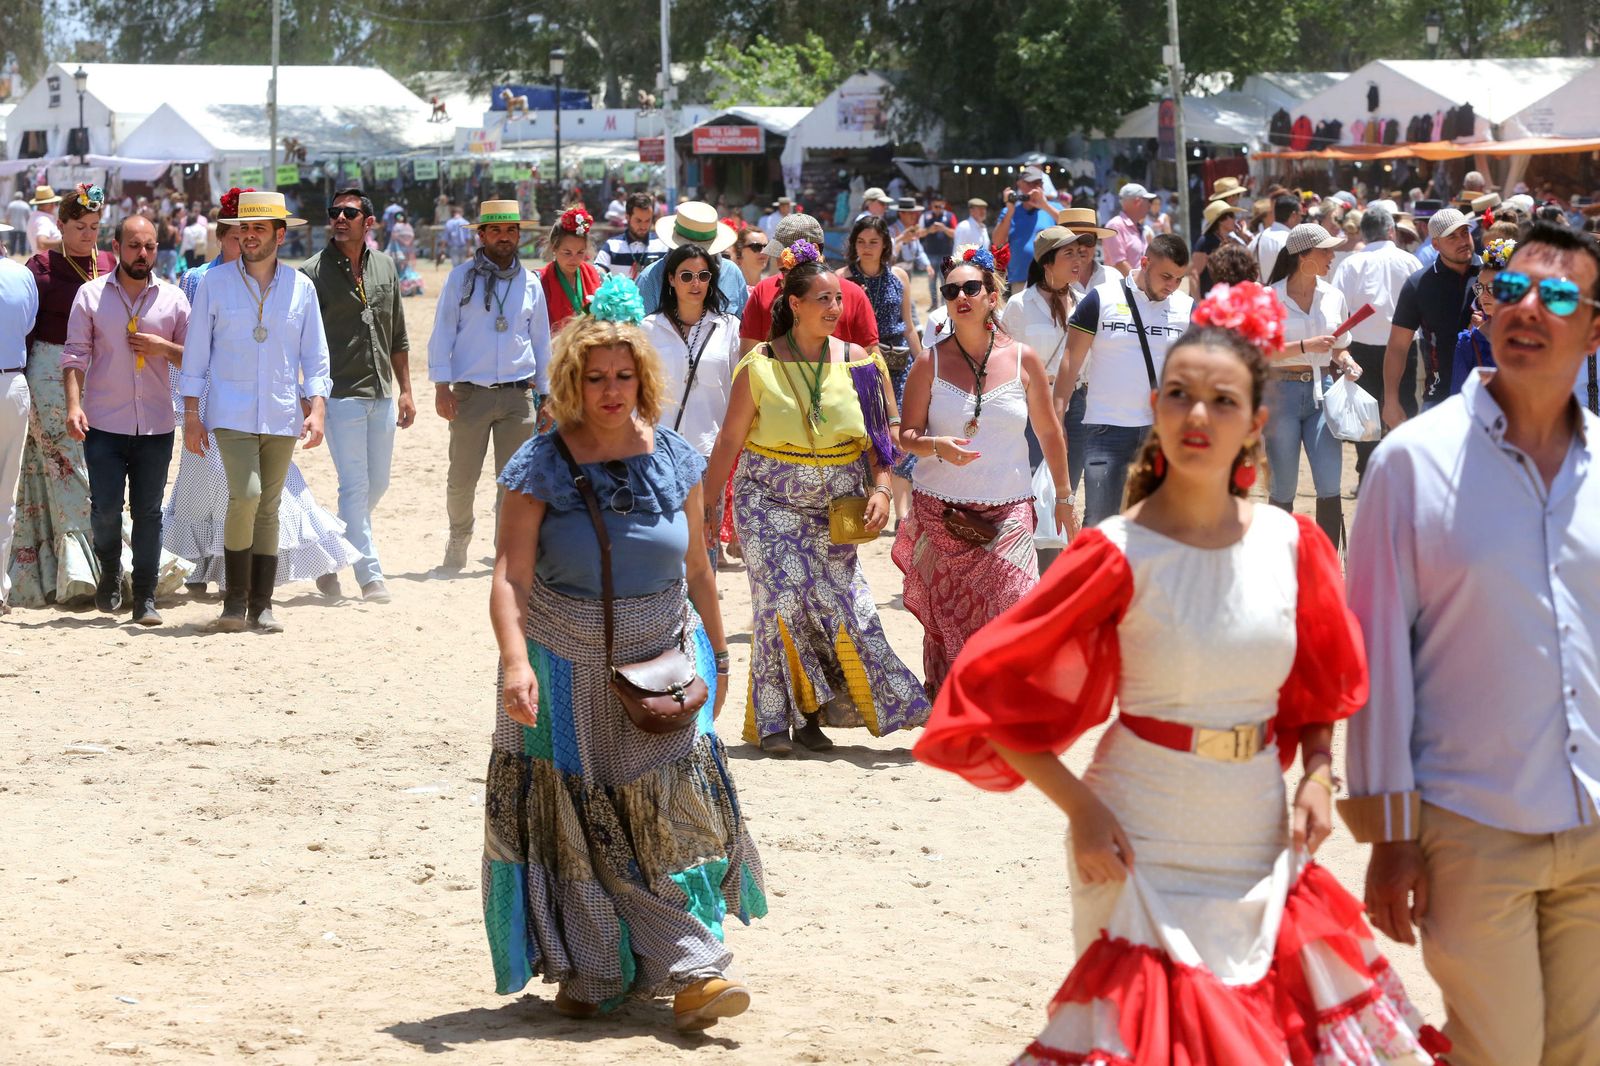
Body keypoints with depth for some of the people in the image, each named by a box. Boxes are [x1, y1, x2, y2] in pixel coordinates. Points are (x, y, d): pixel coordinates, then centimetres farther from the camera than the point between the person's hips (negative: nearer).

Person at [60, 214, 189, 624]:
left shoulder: (172, 298, 6)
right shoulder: (91, 295, 2)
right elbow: (75, 354, 0)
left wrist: (164, 348, -9)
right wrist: (73, 404, -12)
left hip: (156, 425, 1)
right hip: (104, 423, -1)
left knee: (148, 512, 2)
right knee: (105, 509, -6)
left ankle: (145, 598, 9)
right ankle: (110, 572, 22)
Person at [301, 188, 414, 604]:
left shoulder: (385, 268, 10)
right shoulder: (314, 273, -6)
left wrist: (405, 390, 14)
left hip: (382, 395, 6)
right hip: (340, 394, -6)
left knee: (377, 484, 11)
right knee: (355, 486, -7)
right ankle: (370, 576, -5)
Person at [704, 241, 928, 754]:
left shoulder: (857, 362, 2)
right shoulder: (759, 368, -4)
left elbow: (880, 435, 5)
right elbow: (730, 441, 0)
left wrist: (880, 490, -9)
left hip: (837, 507, 3)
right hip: (771, 501, -2)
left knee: (839, 603, -4)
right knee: (784, 595, -12)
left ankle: (809, 715, 8)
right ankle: (775, 721, -4)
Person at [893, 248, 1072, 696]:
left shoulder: (1023, 359, 2)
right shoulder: (931, 363, 1)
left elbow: (1048, 432, 11)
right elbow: (907, 435, 2)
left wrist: (1064, 498, 15)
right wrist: (939, 447, -20)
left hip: (1007, 509, 0)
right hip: (940, 511, 0)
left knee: (1007, 617, -11)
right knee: (944, 621, 1)